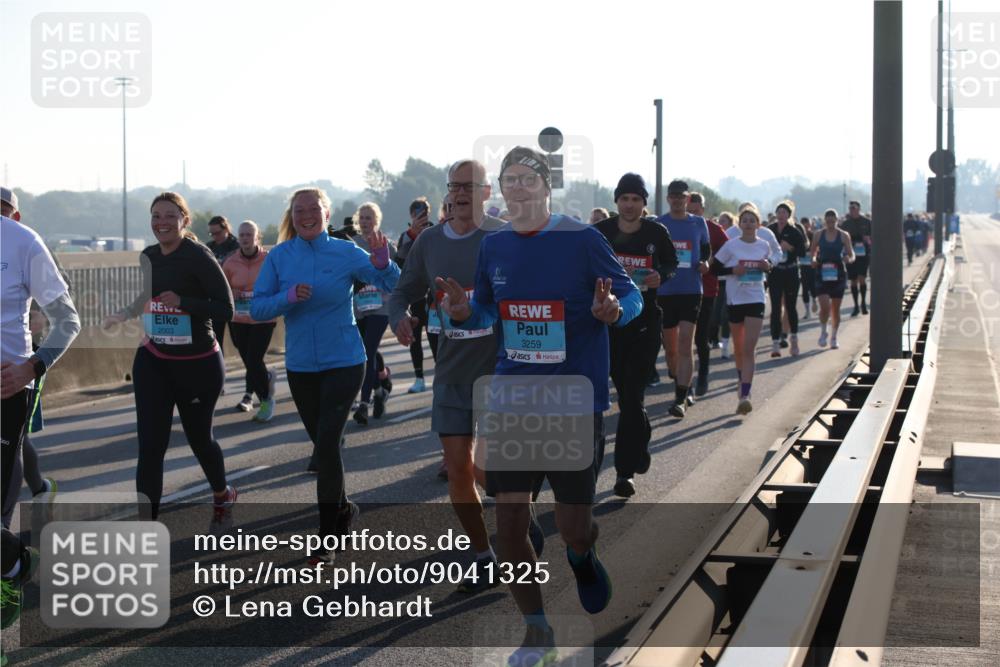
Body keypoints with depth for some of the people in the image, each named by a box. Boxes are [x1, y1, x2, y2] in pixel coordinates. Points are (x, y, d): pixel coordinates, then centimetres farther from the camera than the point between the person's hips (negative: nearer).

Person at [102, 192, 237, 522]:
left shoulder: (198, 257, -15)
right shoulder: (148, 257, 4)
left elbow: (225, 309, -19)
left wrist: (181, 302, -29)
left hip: (198, 364, -4)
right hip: (153, 362, 4)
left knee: (199, 437, 15)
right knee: (150, 446, -7)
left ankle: (222, 494, 45)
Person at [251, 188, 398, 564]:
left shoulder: (346, 253, -6)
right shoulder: (279, 257, -1)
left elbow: (393, 286, -7)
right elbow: (257, 308, -5)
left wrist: (382, 264, -28)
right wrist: (288, 297, -23)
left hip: (344, 362, -3)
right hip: (300, 366, 3)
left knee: (327, 443, -13)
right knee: (322, 444, 15)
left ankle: (328, 537, -6)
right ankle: (344, 509, 39)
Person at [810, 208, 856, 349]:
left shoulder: (844, 236, 0)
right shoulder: (818, 235, 2)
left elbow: (852, 255, 2)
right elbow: (813, 252, 11)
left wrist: (849, 259, -21)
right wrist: (814, 260, -11)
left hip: (838, 274, 1)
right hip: (822, 274, -1)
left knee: (835, 309, 7)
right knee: (825, 307, -14)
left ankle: (834, 337, 23)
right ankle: (823, 332, 12)